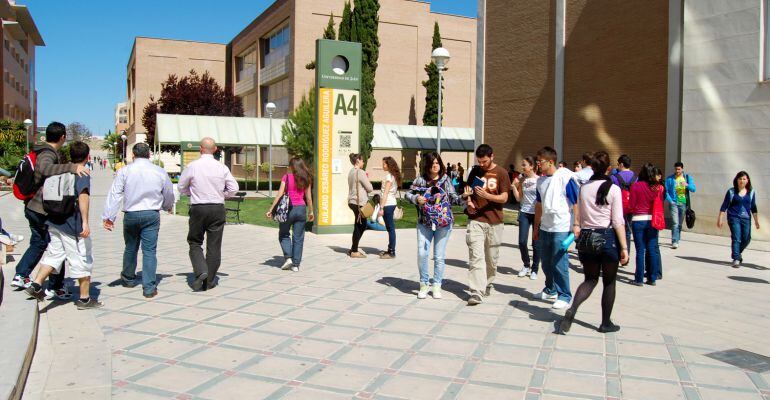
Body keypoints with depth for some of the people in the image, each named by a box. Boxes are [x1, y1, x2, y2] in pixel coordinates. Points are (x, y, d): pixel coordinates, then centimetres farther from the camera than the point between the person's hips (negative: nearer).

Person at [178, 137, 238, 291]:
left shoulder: (192, 166, -5)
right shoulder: (222, 167, -2)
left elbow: (181, 187, 5)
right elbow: (234, 188, 2)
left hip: (197, 209, -1)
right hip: (217, 209, 1)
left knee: (195, 243, 14)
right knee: (214, 245, 8)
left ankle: (200, 270, -8)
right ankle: (209, 281, 13)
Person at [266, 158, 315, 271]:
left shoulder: (286, 177, -5)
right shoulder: (306, 179, 4)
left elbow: (279, 195, -8)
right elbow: (308, 197, 6)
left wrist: (271, 210, -4)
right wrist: (311, 212, 17)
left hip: (288, 208, -2)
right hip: (301, 208, 3)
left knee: (284, 234, 17)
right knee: (298, 238, 7)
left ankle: (288, 257, 2)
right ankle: (295, 264, 7)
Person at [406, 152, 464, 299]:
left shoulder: (446, 179, 3)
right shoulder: (420, 180, 2)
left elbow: (453, 197, 0)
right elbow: (408, 194, 6)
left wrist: (462, 198, -19)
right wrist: (416, 198, -13)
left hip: (443, 222, 0)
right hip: (424, 222, 1)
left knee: (439, 256, 4)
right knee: (422, 253, -4)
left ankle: (437, 285, 18)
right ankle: (424, 284, 14)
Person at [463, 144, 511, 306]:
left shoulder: (501, 172, -1)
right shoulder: (475, 171, 8)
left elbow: (504, 197, -5)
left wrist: (486, 195, -21)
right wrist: (469, 202, -4)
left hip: (494, 221, -1)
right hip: (475, 219, 1)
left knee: (491, 257, 10)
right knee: (476, 257, -8)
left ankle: (488, 284, 32)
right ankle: (476, 293, -12)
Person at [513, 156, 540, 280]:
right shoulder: (521, 179, 6)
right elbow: (519, 198, 8)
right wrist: (514, 186, -3)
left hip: (537, 214, -4)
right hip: (524, 213, 4)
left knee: (536, 243, 2)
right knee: (522, 242, -2)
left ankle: (534, 269, 16)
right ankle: (526, 265, 20)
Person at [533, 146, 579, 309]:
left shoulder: (566, 177, -12)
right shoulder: (541, 181, 10)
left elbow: (576, 203, -11)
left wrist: (576, 224, -14)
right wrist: (536, 227, 20)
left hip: (561, 229, -7)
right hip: (545, 228, 7)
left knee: (559, 264, -4)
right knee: (546, 262, 16)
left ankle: (564, 296, 7)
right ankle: (550, 290, 33)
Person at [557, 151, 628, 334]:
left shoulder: (583, 188, 4)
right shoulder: (613, 189, -8)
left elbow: (578, 217, 7)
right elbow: (618, 221, -10)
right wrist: (624, 247, -6)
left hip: (586, 237, 4)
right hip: (607, 237, -4)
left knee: (590, 279, 14)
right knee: (609, 282, 12)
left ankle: (571, 310, -9)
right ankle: (606, 323, 20)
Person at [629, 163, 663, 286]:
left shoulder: (636, 186, -9)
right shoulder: (658, 187, -2)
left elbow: (632, 206, -5)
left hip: (638, 220, -3)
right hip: (652, 220, 3)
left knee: (640, 250, 2)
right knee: (652, 249, 9)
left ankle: (639, 279, 5)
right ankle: (652, 278, 14)